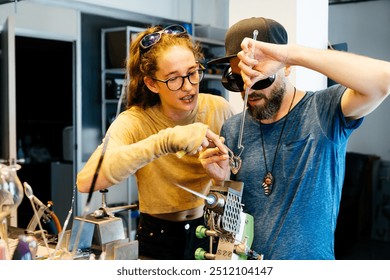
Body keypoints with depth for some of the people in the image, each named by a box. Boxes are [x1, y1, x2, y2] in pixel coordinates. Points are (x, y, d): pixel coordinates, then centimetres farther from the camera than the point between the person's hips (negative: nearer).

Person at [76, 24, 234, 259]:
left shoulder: (219, 108, -9)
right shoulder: (134, 121, -16)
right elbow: (86, 181, -34)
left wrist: (223, 174, -23)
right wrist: (167, 140, -42)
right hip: (157, 242, -2)